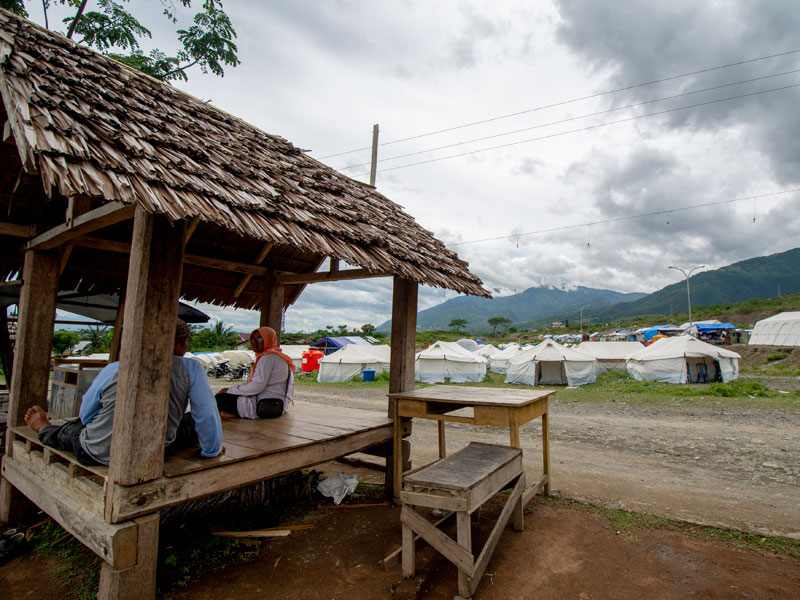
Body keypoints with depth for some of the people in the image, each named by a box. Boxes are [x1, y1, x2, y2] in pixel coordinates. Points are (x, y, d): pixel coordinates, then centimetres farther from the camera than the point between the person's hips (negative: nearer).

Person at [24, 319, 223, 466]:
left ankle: (45, 430, 60)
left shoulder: (114, 369, -2)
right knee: (195, 423, 21)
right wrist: (211, 451, 10)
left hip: (98, 455, 2)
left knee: (73, 429, 31)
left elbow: (86, 415, 13)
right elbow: (208, 417, -6)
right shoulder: (192, 369, -8)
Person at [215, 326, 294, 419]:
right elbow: (252, 381, 20)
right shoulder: (274, 355, 17)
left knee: (219, 399, -12)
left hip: (265, 407, -11)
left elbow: (257, 386, -21)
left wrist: (230, 390, -8)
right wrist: (231, 389, 9)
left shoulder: (267, 357, -15)